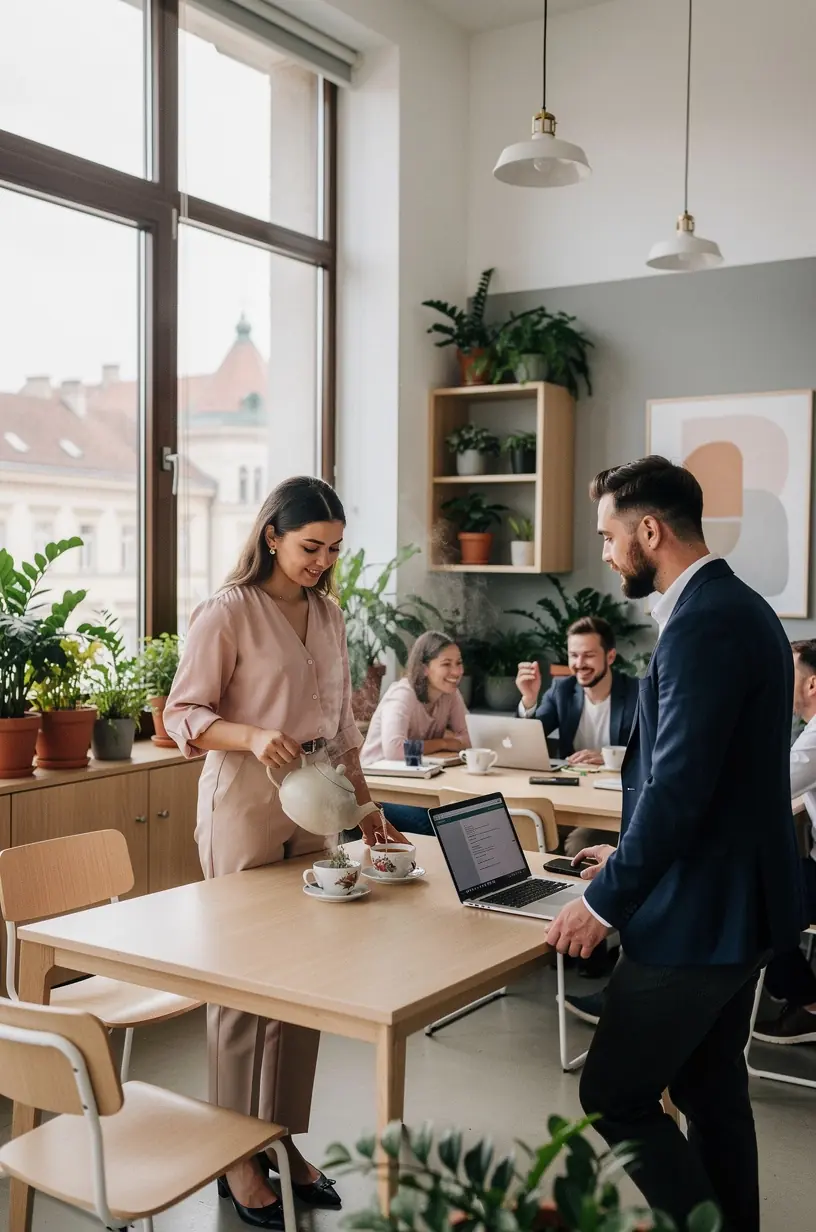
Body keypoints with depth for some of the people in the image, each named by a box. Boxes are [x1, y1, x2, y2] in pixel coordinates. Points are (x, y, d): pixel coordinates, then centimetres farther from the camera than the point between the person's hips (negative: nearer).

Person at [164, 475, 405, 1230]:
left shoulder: (328, 615, 11)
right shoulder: (227, 614, -8)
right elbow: (184, 715, -8)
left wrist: (363, 799, 12)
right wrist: (254, 735, -25)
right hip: (244, 813, -6)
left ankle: (286, 1140, 23)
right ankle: (238, 1158, 16)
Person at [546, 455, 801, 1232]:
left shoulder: (703, 623, -23)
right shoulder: (735, 607, 10)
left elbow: (678, 786, -27)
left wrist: (605, 901, -18)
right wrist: (634, 857, 18)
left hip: (697, 915, -10)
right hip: (734, 902, 10)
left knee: (614, 1096, 2)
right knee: (711, 1088, 20)